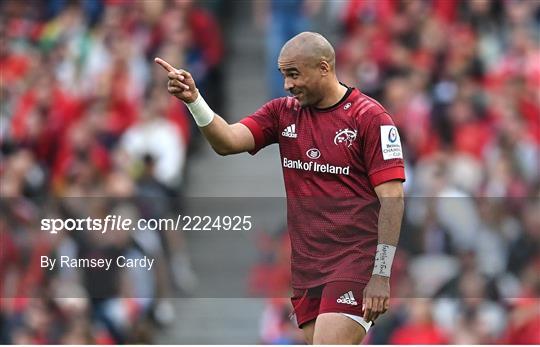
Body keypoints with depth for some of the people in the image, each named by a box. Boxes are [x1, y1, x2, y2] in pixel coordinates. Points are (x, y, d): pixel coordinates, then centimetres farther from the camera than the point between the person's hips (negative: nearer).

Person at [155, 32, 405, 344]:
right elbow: (228, 141, -2)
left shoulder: (370, 118, -6)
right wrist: (194, 100, -19)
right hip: (307, 267, 6)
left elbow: (392, 198, -10)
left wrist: (381, 276, -15)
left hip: (356, 263, -6)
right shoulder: (283, 113, 11)